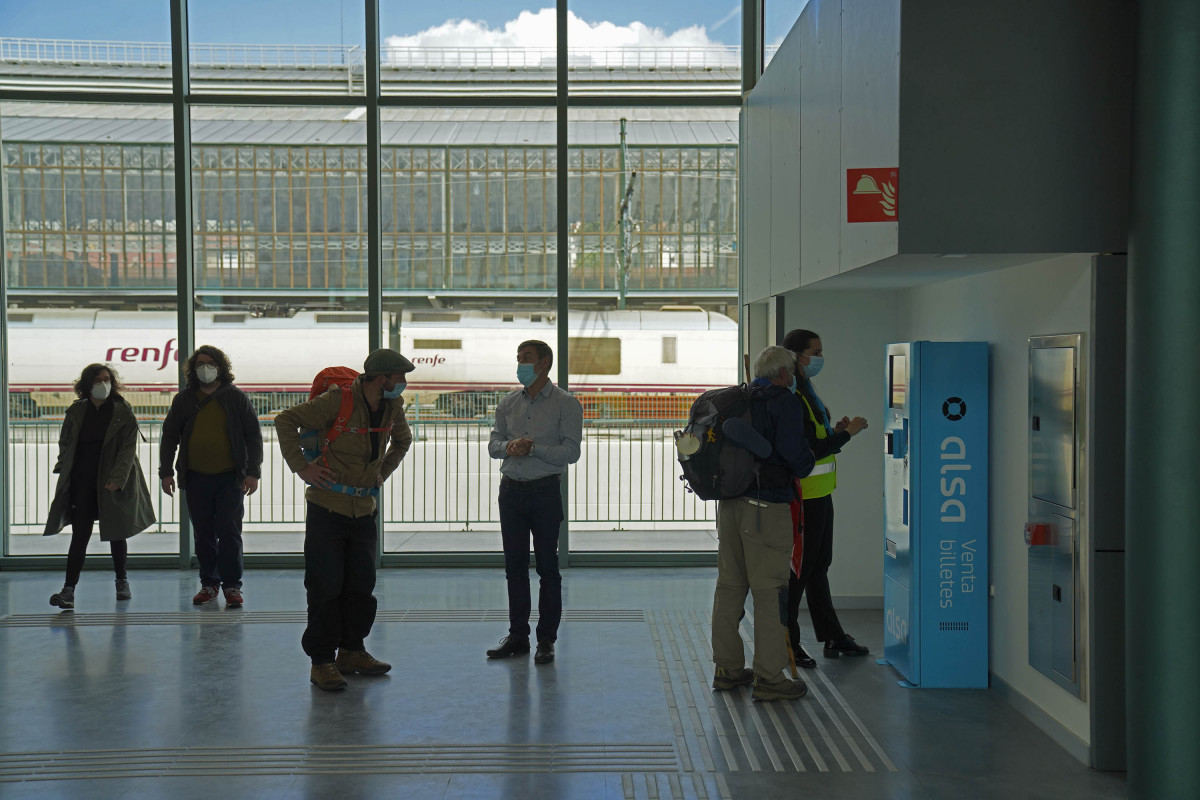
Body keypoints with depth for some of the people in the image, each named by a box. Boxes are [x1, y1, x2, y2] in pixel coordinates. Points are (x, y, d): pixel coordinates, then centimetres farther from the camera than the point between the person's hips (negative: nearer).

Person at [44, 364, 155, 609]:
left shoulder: (124, 413, -2)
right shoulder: (75, 412, 6)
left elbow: (128, 448, -9)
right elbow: (65, 443, 16)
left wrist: (118, 478, -20)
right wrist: (65, 472, 6)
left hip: (114, 483, -1)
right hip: (82, 483, 1)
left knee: (117, 534, 11)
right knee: (80, 535, -5)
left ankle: (122, 581, 29)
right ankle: (69, 590, -8)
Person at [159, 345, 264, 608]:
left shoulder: (236, 398, 3)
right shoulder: (183, 400, 10)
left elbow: (253, 436, 3)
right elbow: (169, 437, 14)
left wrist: (253, 472, -5)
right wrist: (166, 472, 5)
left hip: (229, 478, -3)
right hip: (195, 478, 3)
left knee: (229, 532, -5)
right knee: (203, 534, 7)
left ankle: (232, 586, 2)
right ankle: (209, 584, 17)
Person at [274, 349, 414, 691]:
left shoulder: (394, 406, 3)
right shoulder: (338, 400, -16)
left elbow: (403, 439, 26)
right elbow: (286, 421, -11)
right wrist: (301, 467, -14)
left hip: (365, 511, 6)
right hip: (327, 509, -6)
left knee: (361, 586, 11)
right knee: (325, 588, -2)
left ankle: (352, 651, 25)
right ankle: (321, 661, 6)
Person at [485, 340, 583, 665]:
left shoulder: (565, 404, -3)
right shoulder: (508, 403, 12)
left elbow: (570, 452, -11)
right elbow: (493, 444, 8)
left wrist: (533, 448, -19)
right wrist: (509, 446, -14)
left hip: (545, 492, -5)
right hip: (511, 490, 5)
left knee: (547, 568, -1)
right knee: (514, 566, 8)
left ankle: (546, 640, 6)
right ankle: (517, 635, 17)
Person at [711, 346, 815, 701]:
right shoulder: (784, 402, -8)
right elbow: (795, 454, -16)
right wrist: (803, 466, 5)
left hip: (729, 504, 8)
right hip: (767, 507, -7)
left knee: (729, 585, 14)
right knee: (769, 591, -3)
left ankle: (727, 668, 23)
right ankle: (769, 678, 0)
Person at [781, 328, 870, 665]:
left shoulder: (805, 391, 15)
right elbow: (806, 451, -23)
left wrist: (834, 432, 6)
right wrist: (846, 433, -15)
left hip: (818, 493, 11)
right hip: (803, 495, -11)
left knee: (818, 565, 17)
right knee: (799, 569, -2)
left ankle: (833, 637, 28)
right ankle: (786, 642, 8)